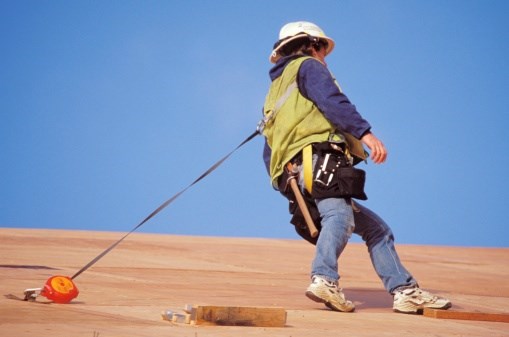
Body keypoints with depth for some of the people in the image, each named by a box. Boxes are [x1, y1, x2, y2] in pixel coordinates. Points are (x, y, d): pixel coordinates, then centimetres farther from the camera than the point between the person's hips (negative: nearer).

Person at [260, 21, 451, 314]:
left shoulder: (276, 92, 37)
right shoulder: (307, 66, 12)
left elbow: (268, 154, 33)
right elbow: (331, 101, -9)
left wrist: (287, 188, 31)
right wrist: (365, 132, -19)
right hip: (317, 156, -9)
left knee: (376, 228, 13)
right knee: (340, 216, -33)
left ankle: (406, 292, 4)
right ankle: (325, 279, -55)